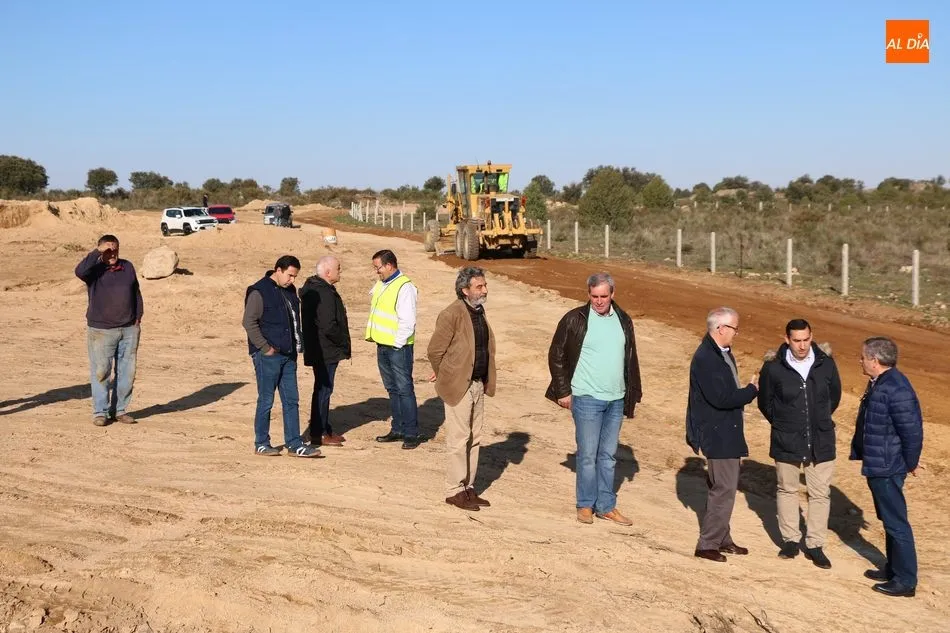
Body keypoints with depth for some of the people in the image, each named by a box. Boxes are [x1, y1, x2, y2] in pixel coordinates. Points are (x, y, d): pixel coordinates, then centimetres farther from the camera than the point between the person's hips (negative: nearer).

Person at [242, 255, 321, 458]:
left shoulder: (290, 291, 13)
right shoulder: (259, 291, -10)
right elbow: (249, 322, -14)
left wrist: (297, 345, 12)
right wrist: (265, 348, -16)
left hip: (288, 356, 7)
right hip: (267, 356, -7)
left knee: (291, 401, 8)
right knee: (266, 401, 1)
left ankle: (294, 444, 13)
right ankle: (261, 443, 13)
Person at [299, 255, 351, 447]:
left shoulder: (312, 288, 11)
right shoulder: (324, 294, -22)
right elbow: (329, 326, -28)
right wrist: (343, 343, -11)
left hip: (319, 350, 10)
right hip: (326, 351, -10)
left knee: (323, 388, 17)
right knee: (323, 389, -2)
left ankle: (324, 429, 27)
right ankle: (318, 434, 5)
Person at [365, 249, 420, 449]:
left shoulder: (405, 288, -15)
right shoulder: (381, 284, 12)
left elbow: (408, 322, -20)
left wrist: (397, 344, -18)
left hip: (398, 347, -9)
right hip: (382, 346, 9)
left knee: (404, 389, -5)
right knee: (392, 389, 14)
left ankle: (411, 433, 0)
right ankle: (398, 429, 22)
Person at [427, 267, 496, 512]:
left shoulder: (479, 311, 9)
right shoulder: (452, 315, -17)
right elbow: (434, 351, -14)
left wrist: (485, 382, 16)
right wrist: (444, 377, -1)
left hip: (478, 385, 8)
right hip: (458, 386, -8)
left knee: (473, 439, 13)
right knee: (458, 440, -1)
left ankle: (469, 488, 22)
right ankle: (454, 491, 8)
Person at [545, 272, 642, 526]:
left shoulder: (623, 321, 8)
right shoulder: (575, 320, -7)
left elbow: (631, 359, 16)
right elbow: (556, 355, -3)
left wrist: (633, 394, 13)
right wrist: (563, 391, -6)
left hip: (616, 400, 5)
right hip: (587, 398, -4)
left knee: (608, 456, 11)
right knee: (588, 454, 0)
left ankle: (606, 506, 20)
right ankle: (585, 505, 13)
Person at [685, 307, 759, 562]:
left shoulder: (723, 353, 10)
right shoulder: (705, 358, -21)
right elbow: (721, 398, -26)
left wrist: (747, 390, 0)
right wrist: (752, 390, -14)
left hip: (726, 432, 10)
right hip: (717, 434, -10)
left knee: (722, 487, 18)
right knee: (724, 488, -6)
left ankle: (721, 538, 29)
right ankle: (707, 544, 3)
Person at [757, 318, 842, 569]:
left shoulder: (826, 363, -6)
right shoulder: (773, 367, -11)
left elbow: (834, 395, 13)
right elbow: (765, 401, 5)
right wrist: (782, 425, 9)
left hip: (821, 442, 1)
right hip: (786, 442, -1)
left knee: (821, 493, 4)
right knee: (787, 490, 11)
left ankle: (815, 545, 16)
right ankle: (791, 539, 26)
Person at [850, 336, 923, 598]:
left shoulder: (897, 390, -25)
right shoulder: (878, 384, 7)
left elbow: (912, 431, -22)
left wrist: (911, 463, -11)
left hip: (887, 468, -10)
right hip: (876, 465, 10)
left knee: (896, 523, 0)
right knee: (888, 520, 20)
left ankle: (906, 581, 10)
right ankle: (893, 569, 33)